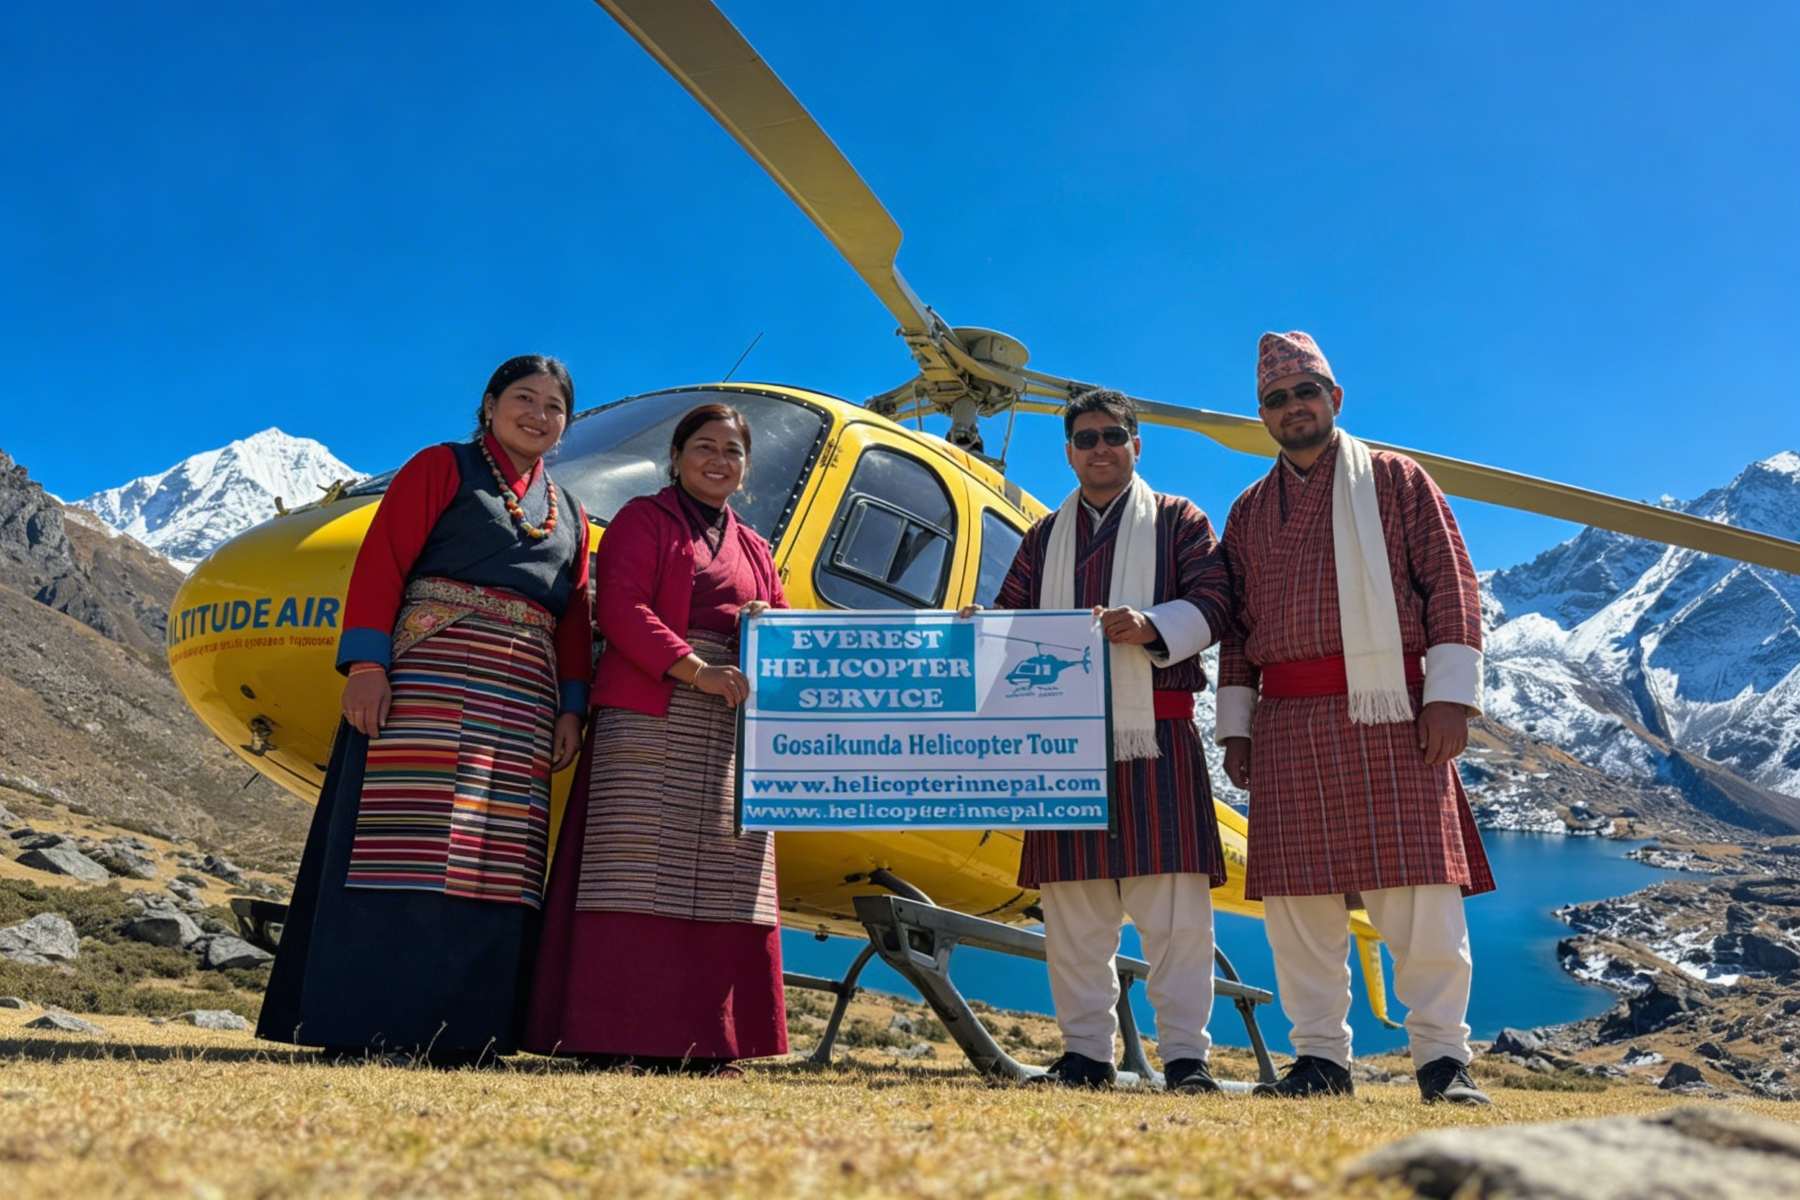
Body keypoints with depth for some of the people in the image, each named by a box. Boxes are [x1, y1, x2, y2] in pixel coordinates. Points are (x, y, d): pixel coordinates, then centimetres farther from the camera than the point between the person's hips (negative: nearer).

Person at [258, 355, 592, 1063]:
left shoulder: (569, 515, 22)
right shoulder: (442, 468, 9)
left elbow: (574, 622, 17)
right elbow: (381, 560, -2)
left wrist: (572, 707, 4)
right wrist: (365, 662, -14)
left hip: (520, 703, 5)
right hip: (428, 681, -5)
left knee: (495, 857, 1)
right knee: (403, 844, -9)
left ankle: (460, 1028, 6)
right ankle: (362, 1023, -3)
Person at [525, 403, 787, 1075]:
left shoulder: (752, 548, 23)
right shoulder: (642, 521, 6)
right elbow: (622, 611, -8)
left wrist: (768, 627, -1)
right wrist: (696, 670, -19)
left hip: (731, 731, 6)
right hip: (649, 717, -6)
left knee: (721, 881, 3)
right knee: (640, 872, -9)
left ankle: (703, 1042, 9)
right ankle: (619, 1039, -6)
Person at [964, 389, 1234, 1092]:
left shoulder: (1176, 520, 12)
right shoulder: (1046, 537, 21)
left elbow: (1213, 600, 0)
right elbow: (1013, 618, 17)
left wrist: (1151, 626, -16)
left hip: (1155, 732, -3)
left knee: (1173, 900, -5)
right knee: (1071, 902, 4)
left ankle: (1185, 1054, 5)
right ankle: (1085, 1053, 13)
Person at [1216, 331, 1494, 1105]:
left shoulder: (1396, 481, 10)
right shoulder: (1249, 511, 18)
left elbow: (1450, 583, 3)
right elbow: (1236, 626, 16)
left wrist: (1450, 693, -7)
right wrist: (1235, 724, 10)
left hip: (1391, 711, -3)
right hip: (1288, 722, 3)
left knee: (1421, 887, -5)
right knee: (1298, 896, 2)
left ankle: (1442, 1056, 6)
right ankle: (1321, 1055, 12)